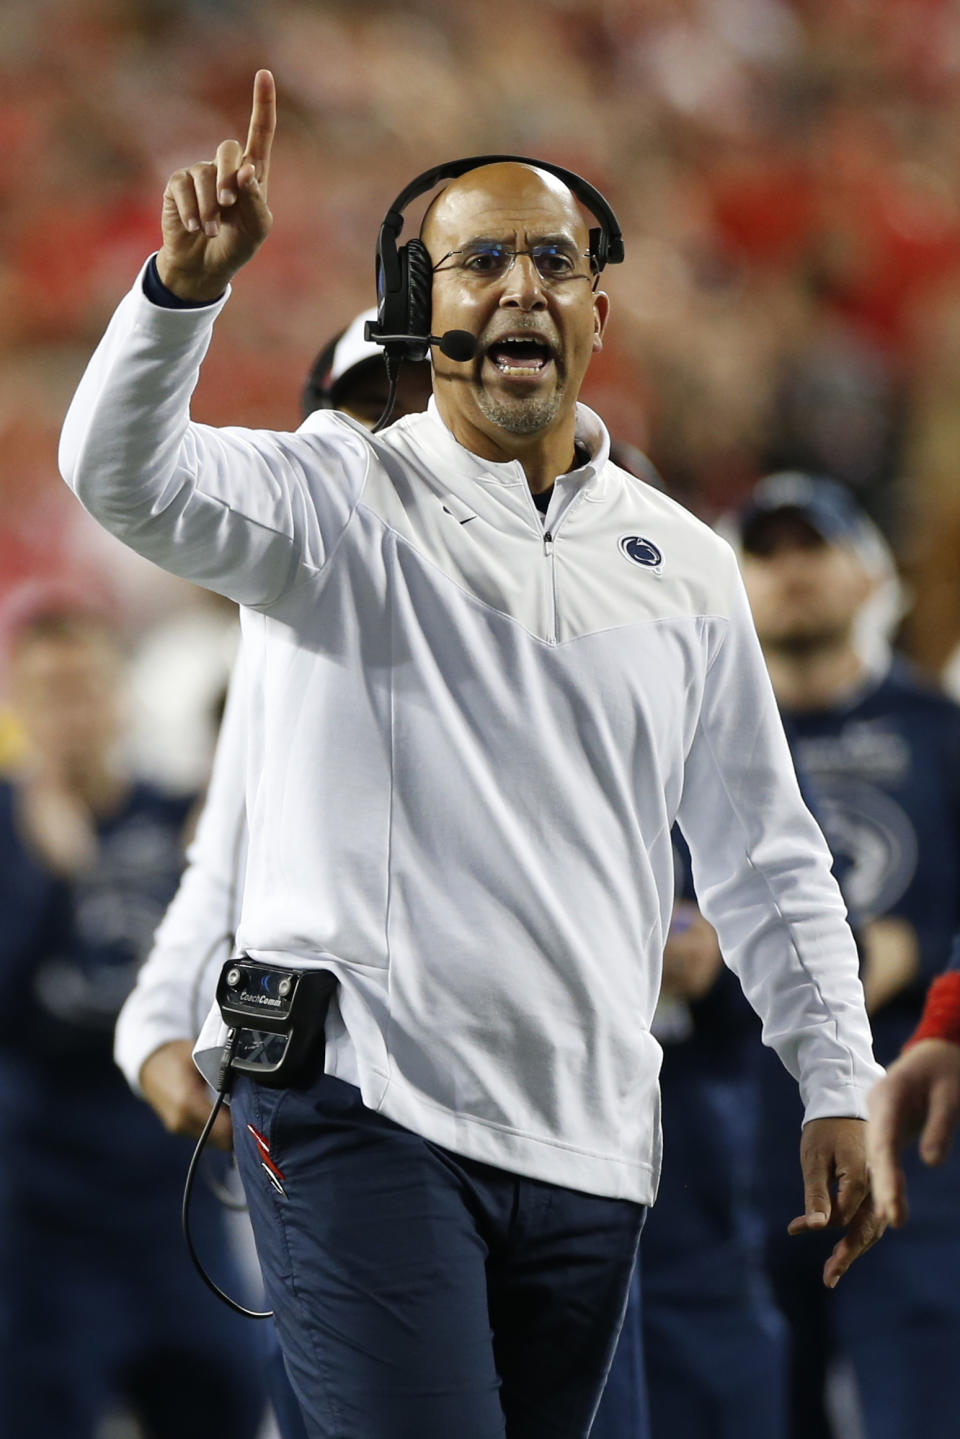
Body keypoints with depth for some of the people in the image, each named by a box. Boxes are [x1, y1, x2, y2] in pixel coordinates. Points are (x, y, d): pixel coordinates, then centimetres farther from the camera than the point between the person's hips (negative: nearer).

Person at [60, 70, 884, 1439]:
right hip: (362, 1105, -5)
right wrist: (185, 286, -36)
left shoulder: (684, 566, 14)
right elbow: (125, 476, -18)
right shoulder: (339, 499, 1)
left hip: (589, 1144, 5)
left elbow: (764, 854, 17)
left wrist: (837, 1086, 11)